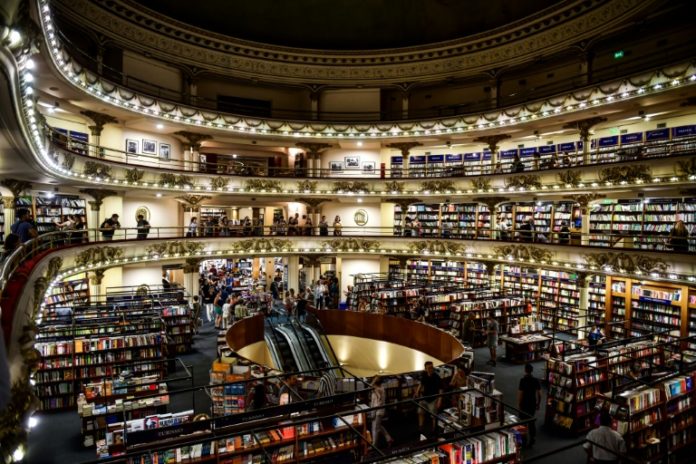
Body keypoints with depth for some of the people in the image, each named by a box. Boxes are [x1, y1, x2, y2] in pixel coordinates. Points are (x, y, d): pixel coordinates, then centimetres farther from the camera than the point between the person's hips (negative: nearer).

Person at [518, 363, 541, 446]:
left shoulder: (523, 380, -19)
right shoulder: (536, 380, -5)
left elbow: (520, 393, -17)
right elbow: (539, 393, 1)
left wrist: (518, 404, -6)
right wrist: (539, 403, 14)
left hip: (524, 404, -4)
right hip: (533, 404, 4)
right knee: (532, 421, 16)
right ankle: (532, 440, 19)